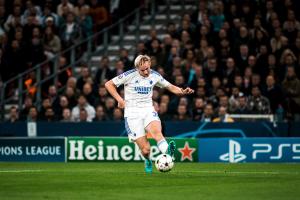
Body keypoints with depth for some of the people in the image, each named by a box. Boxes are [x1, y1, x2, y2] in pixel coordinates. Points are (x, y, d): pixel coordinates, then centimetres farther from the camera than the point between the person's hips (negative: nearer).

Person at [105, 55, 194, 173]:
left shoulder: (155, 76, 5)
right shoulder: (129, 75, -7)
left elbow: (170, 87, 19)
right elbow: (108, 84, 1)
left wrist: (182, 91, -1)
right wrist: (120, 100, -8)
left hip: (148, 110, 2)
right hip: (132, 113, -2)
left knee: (156, 131, -34)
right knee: (145, 149, -10)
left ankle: (167, 153, -60)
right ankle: (148, 162, 25)